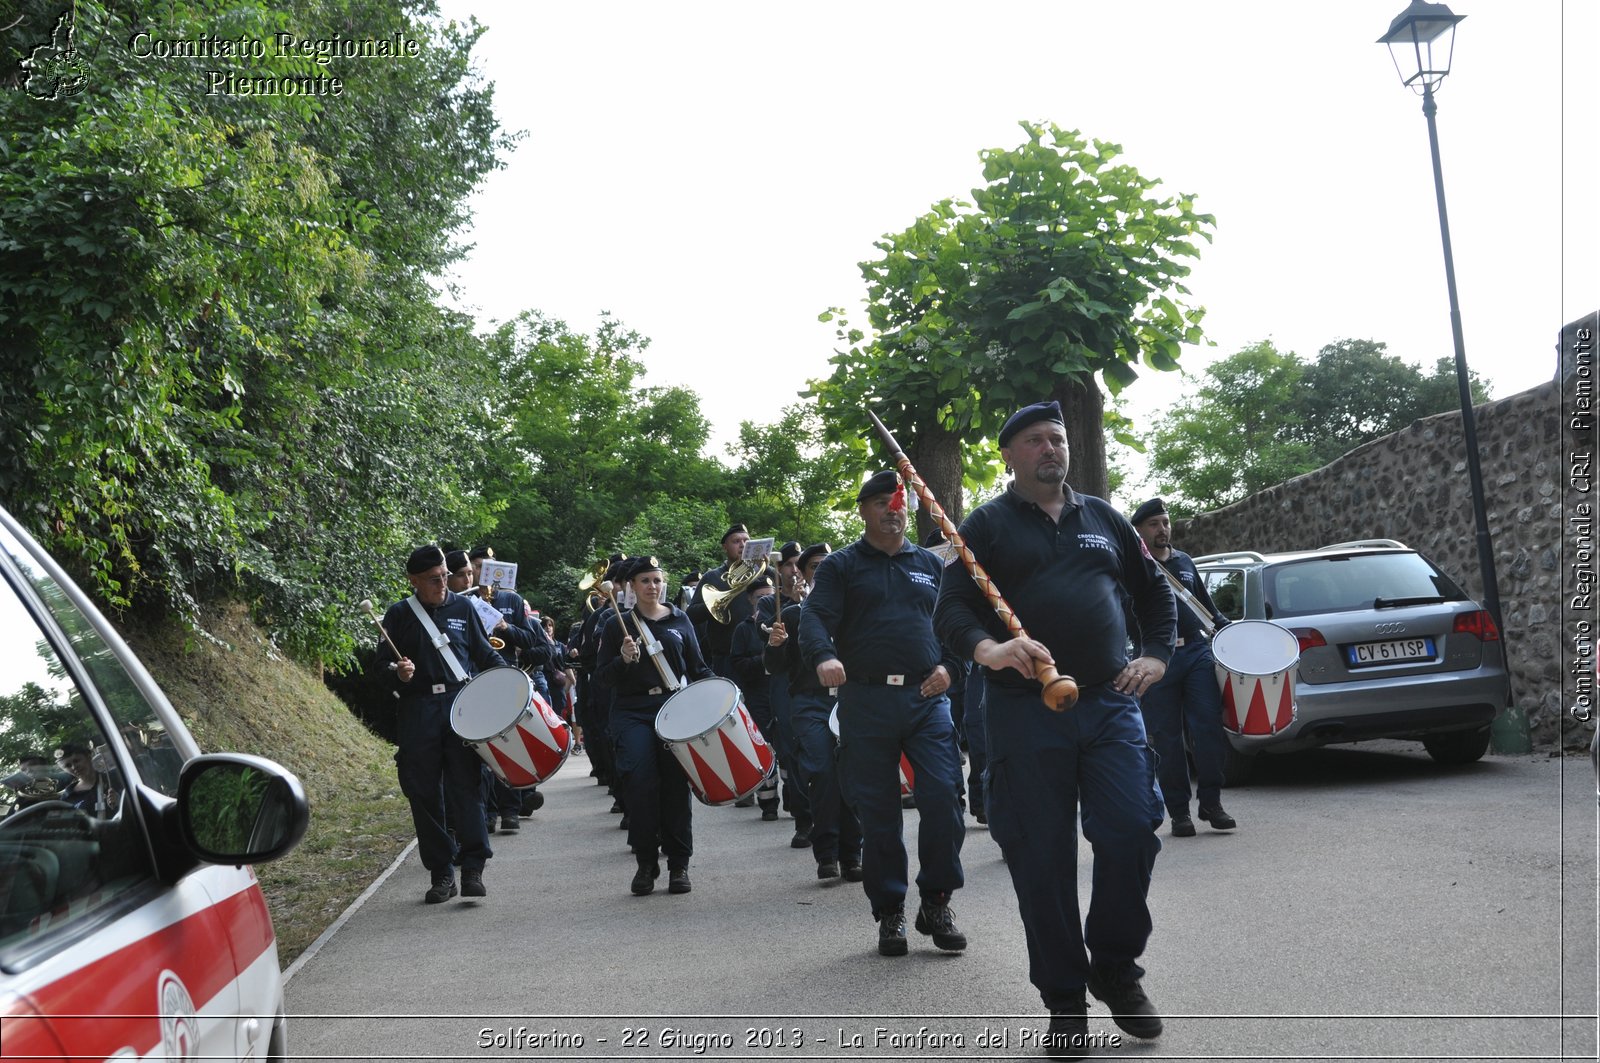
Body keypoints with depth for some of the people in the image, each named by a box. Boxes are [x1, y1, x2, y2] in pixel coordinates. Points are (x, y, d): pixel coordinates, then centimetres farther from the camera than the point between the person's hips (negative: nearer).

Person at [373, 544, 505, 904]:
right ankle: (441, 873, 11)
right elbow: (382, 662, 7)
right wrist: (397, 673, -15)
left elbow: (484, 654, 15)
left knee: (465, 786, -9)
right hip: (417, 711, 1)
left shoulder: (463, 608, 9)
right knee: (424, 793, 2)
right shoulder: (399, 615, 6)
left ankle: (472, 868, -6)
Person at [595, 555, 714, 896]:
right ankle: (646, 862, 2)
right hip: (633, 714, -1)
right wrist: (623, 660, -16)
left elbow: (697, 667, 15)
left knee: (675, 786, -1)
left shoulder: (679, 620, 11)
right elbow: (602, 677, 3)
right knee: (640, 784, -12)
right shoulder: (618, 625, 7)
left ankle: (678, 864, 9)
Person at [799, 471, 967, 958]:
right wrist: (824, 657, -29)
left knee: (944, 798, -9)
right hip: (866, 703, -2)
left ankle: (936, 904, 7)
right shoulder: (840, 566, 7)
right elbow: (816, 616, -8)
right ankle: (889, 912, 15)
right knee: (877, 812, 2)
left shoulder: (930, 564, 17)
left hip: (927, 698, 2)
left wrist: (948, 665, -3)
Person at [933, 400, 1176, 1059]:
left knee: (1132, 834, -7)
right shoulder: (987, 525, 6)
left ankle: (1116, 971, 17)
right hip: (1026, 713, -2)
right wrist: (987, 650, -23)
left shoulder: (1103, 518, 17)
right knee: (1042, 858, 0)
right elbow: (950, 610, -3)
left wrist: (1156, 655, 9)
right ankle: (1064, 1000, 14)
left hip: (1112, 705, 3)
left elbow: (1154, 592, 26)